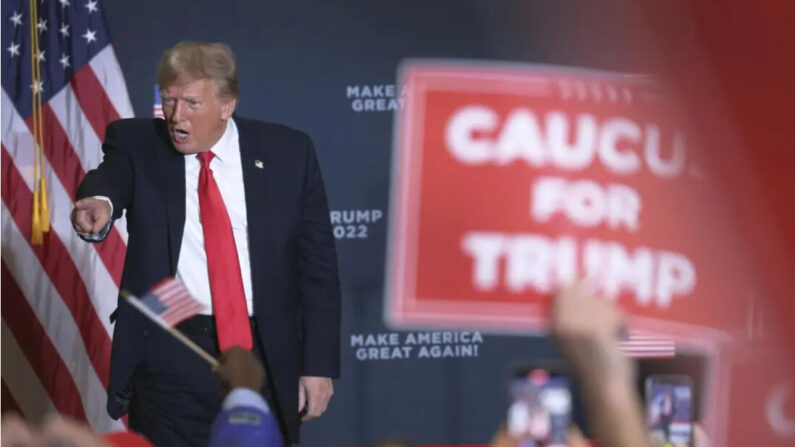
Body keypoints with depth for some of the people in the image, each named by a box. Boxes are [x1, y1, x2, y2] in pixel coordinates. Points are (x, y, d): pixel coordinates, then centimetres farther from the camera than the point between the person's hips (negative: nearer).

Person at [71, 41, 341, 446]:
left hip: (266, 357, 1)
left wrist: (320, 364, 0)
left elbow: (317, 264, 4)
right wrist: (98, 203, -47)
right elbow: (112, 176, -22)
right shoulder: (136, 144, 1)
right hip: (170, 361, -1)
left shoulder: (288, 152, 2)